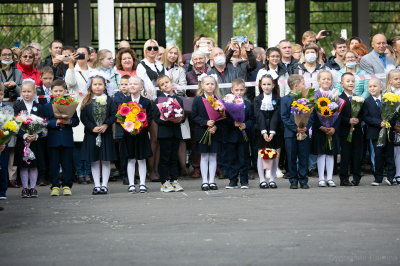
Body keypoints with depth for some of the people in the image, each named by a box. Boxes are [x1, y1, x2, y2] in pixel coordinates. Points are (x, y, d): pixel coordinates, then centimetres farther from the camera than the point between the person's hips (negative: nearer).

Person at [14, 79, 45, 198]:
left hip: (35, 141, 1)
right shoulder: (17, 106, 2)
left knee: (34, 166, 4)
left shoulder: (38, 107, 5)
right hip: (21, 140, -1)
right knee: (23, 166, 3)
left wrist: (35, 136, -16)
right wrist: (24, 136, -17)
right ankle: (25, 189, 10)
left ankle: (33, 188, 11)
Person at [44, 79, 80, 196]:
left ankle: (66, 186, 11)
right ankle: (55, 186, 9)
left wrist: (69, 121, -16)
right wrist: (56, 122, -17)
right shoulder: (47, 106, 5)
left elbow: (76, 120, 4)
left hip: (67, 139, 1)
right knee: (54, 164, 3)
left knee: (67, 163, 4)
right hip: (53, 140, -1)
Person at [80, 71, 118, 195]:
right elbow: (83, 117, -2)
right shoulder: (86, 101, 3)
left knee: (106, 160, 1)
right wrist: (92, 127, -14)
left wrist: (106, 125, -17)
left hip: (106, 133, 0)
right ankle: (96, 185, 12)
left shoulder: (109, 100, 3)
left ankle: (104, 185, 9)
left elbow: (114, 115, -2)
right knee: (94, 161, 5)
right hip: (91, 134, 1)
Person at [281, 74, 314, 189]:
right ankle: (293, 180, 12)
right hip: (290, 133, -2)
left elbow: (311, 116, 6)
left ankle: (303, 180, 12)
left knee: (304, 158, 3)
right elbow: (284, 117, -4)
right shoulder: (285, 100, 1)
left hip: (304, 133, 2)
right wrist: (295, 128, -13)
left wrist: (306, 127, -11)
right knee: (292, 158, 3)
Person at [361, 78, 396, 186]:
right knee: (378, 155, 0)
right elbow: (365, 117, -7)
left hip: (388, 131, 1)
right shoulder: (366, 102, 0)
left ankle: (390, 176, 14)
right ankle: (378, 178, 8)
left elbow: (394, 114, 4)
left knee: (389, 154, 3)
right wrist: (379, 123, -17)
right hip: (375, 133, -1)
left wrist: (389, 123, -15)